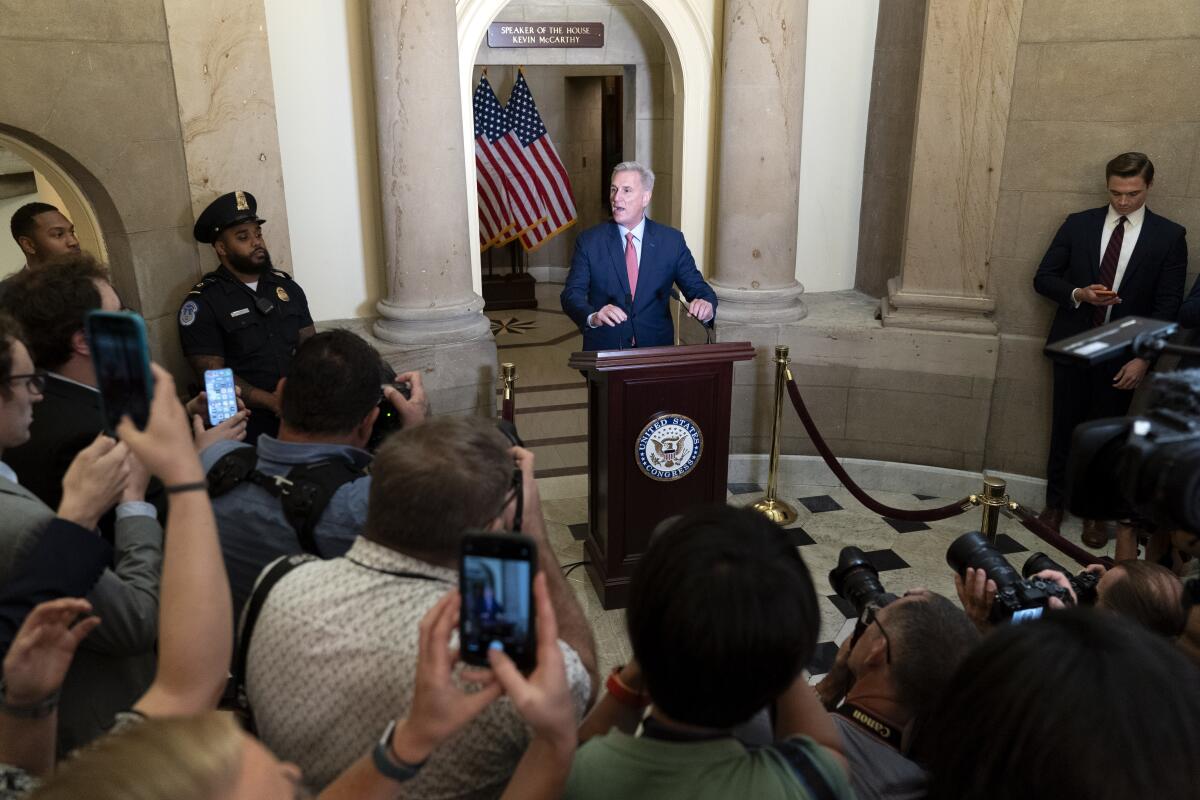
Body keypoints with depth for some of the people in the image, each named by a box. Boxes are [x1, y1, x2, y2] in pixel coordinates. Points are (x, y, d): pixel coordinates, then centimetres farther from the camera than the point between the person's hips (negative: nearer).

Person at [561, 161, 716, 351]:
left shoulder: (672, 241, 7)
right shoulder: (589, 241, 5)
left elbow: (697, 287, 7)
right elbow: (571, 294, -2)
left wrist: (706, 305, -17)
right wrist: (593, 317, -24)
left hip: (656, 351, 3)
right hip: (604, 349, -3)